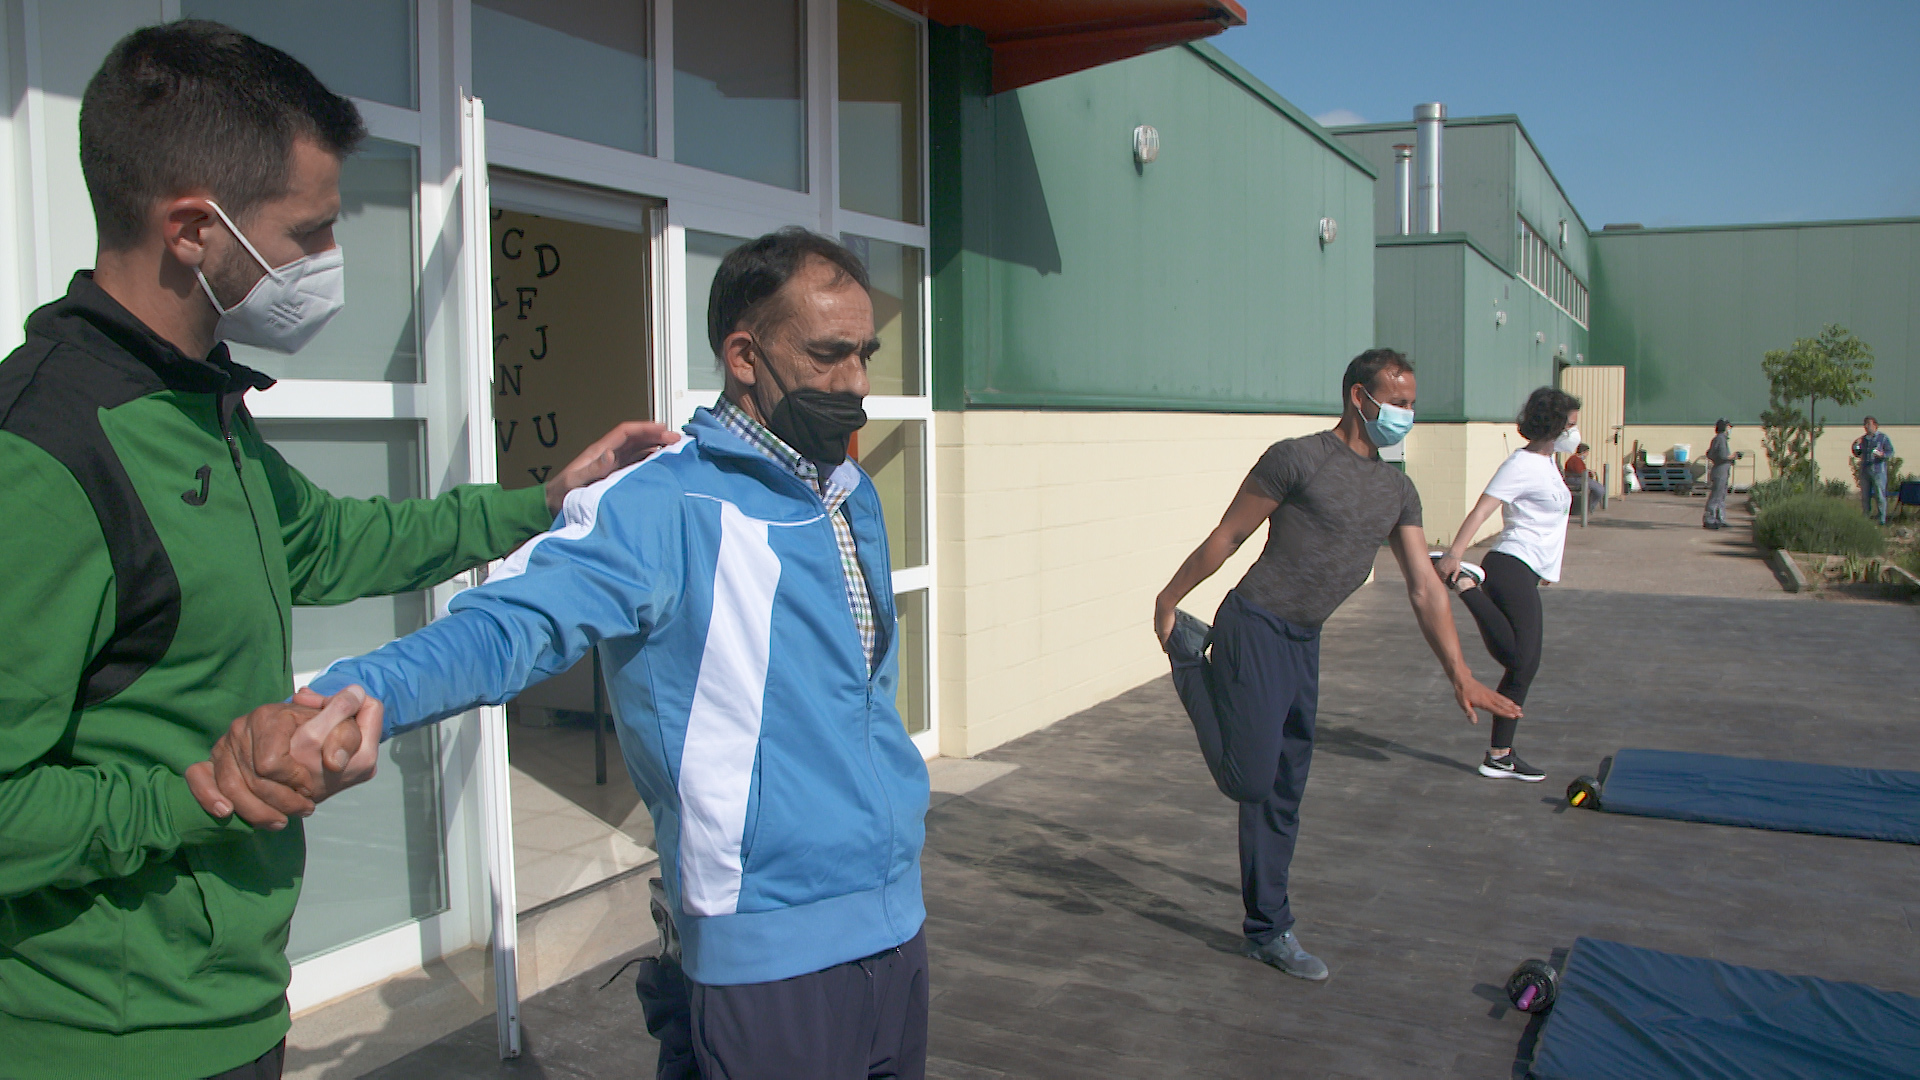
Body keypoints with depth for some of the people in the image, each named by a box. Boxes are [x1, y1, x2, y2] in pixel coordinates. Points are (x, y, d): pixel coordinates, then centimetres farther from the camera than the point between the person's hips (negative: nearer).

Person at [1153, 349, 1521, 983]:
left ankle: (1268, 931, 23)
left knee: (1284, 794, 12)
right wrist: (1169, 598, -3)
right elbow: (1227, 537, -6)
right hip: (1254, 628, -7)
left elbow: (1425, 587, 10)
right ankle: (1193, 660, 13)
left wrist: (1459, 675, 4)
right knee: (1249, 780, -11)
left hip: (1305, 644, 7)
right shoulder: (1298, 460, -10)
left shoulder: (1397, 491, 11)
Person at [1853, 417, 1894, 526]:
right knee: (1865, 496, 7)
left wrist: (1882, 454, -23)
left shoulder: (1883, 437, 1)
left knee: (1880, 496, -5)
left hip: (1878, 471, -5)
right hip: (1864, 471, 5)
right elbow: (1858, 454, 19)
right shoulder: (1863, 438, 14)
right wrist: (1856, 446, 0)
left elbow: (1891, 452, -3)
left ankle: (1882, 519, -1)